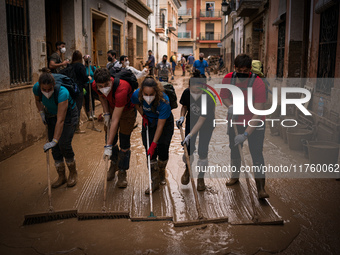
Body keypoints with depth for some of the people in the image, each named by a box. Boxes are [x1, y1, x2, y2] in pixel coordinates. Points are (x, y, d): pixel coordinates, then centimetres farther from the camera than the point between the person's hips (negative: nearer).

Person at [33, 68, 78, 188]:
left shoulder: (62, 92, -39)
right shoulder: (36, 88, -23)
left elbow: (60, 120, -41)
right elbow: (38, 100, 5)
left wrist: (54, 141, -43)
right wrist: (42, 113, -11)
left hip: (68, 114, -5)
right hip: (51, 114, 5)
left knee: (64, 144, -14)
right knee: (55, 148, 0)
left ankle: (73, 173, 9)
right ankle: (61, 176, 14)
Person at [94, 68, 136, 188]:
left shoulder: (121, 90, -43)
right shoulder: (95, 86, -24)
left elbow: (115, 120, -42)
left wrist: (108, 146, -40)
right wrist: (106, 114, -5)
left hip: (127, 110, -5)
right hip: (112, 108, 5)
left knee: (124, 143, -3)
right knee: (110, 139, 8)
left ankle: (122, 172, 16)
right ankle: (114, 163, 36)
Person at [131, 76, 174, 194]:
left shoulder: (164, 101, -38)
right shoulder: (137, 94, -28)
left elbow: (160, 125, -32)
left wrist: (154, 144, -31)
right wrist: (143, 115, -8)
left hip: (165, 122, -3)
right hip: (148, 121, 3)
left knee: (162, 150, -4)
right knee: (150, 153, -4)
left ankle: (161, 173, 27)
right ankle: (155, 181, 6)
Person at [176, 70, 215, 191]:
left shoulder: (208, 99, -34)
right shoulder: (186, 93, -23)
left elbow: (201, 121, -29)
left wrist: (189, 135, -33)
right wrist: (182, 117, -19)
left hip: (206, 124, -3)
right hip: (191, 121, 3)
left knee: (202, 151, -5)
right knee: (188, 148, 0)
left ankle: (201, 177, 17)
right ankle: (187, 169, 32)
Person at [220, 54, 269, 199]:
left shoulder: (258, 83, -26)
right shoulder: (228, 79, -13)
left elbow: (258, 113, -29)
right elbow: (224, 96, 5)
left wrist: (245, 134, -36)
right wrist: (230, 106, -19)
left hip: (254, 122, -4)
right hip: (235, 121, 4)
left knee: (257, 153, -10)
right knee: (234, 149, 16)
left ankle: (261, 188, -4)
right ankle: (235, 176, 41)